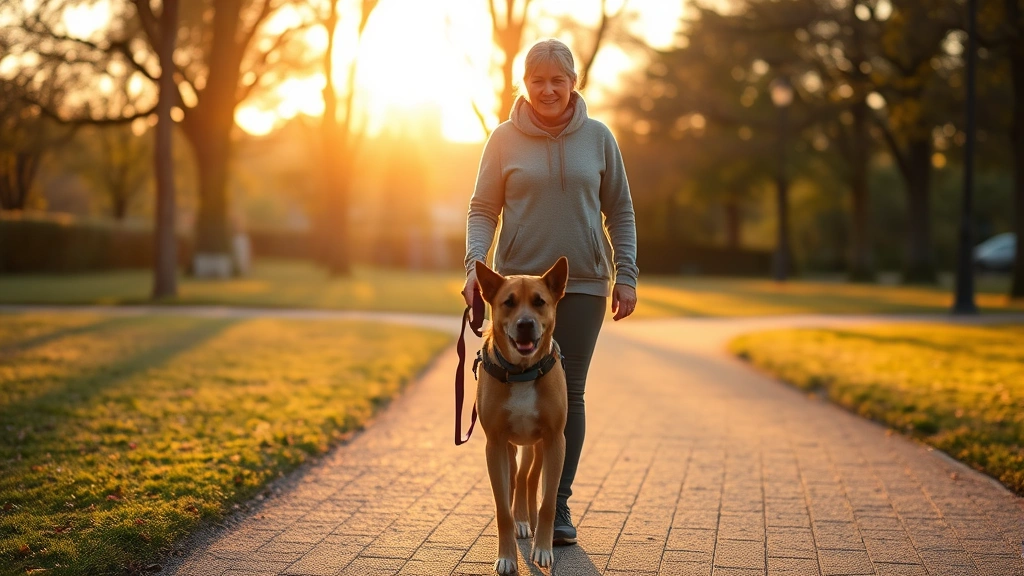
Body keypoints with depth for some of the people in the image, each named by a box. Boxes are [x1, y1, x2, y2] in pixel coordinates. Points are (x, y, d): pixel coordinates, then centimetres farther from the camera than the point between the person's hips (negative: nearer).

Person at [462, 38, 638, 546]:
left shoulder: (598, 137, 4)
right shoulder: (505, 139, 2)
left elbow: (620, 213, 8)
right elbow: (483, 210, 3)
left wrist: (625, 275, 1)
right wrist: (474, 264, -12)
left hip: (583, 284, 0)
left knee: (569, 394, 0)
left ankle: (558, 503, 8)